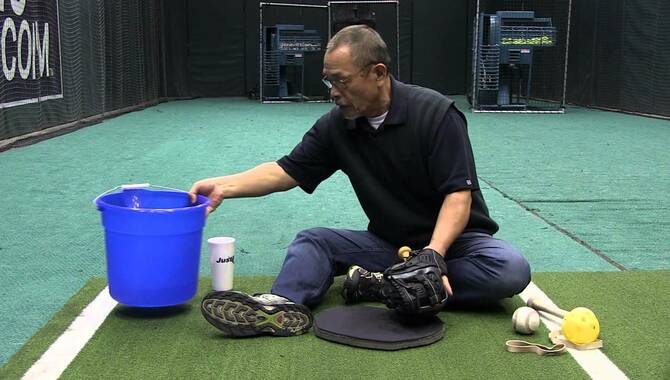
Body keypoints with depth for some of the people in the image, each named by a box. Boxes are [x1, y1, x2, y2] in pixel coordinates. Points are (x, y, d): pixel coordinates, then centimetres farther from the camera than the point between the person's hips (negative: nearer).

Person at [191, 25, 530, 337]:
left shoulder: (436, 113, -18)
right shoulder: (336, 126, -4)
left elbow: (458, 195, -21)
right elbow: (286, 172, -1)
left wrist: (434, 253, -37)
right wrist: (224, 186, -16)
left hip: (451, 238, -4)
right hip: (388, 243, 4)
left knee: (510, 268, -33)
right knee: (312, 241, -12)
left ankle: (384, 285, -30)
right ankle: (282, 305, -41)